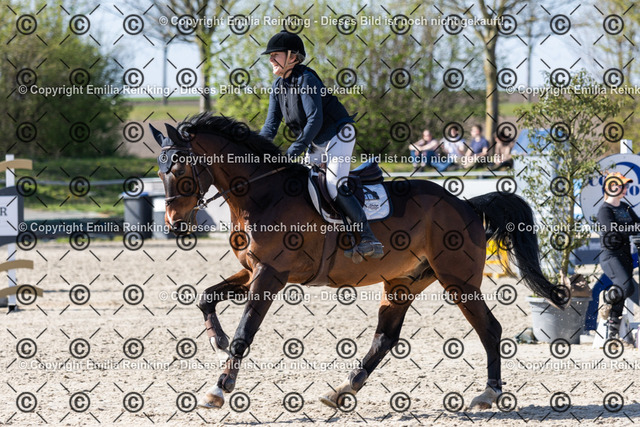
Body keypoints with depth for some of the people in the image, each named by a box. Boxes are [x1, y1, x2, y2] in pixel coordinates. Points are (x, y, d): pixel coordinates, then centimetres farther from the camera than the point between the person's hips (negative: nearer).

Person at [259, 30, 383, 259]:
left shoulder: (306, 79, -21)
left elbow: (315, 120, -27)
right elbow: (271, 125, 6)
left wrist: (293, 152, -29)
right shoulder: (278, 87, 5)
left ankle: (368, 238, -22)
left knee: (335, 186, -23)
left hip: (338, 135, -9)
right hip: (317, 144, 9)